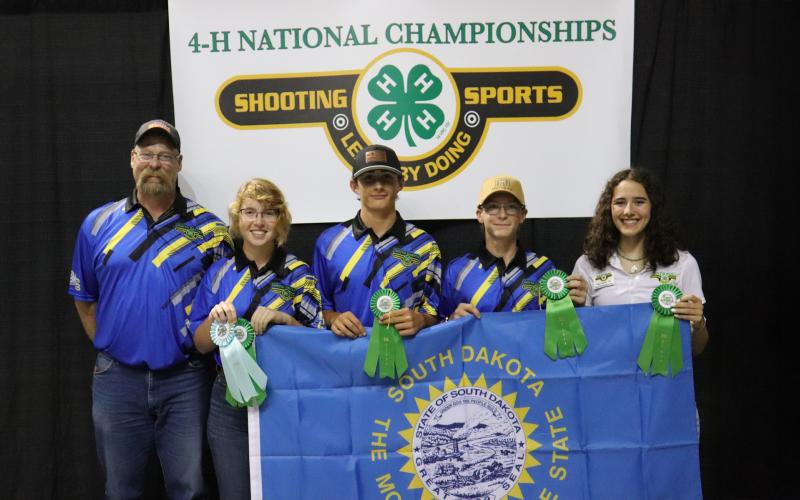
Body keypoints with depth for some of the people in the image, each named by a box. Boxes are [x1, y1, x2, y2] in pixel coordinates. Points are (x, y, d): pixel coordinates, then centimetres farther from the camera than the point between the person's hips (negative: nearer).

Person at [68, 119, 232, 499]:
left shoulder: (207, 228, -1)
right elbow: (84, 299, 13)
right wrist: (107, 349, 9)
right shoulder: (99, 224, 4)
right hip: (117, 379, 2)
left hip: (184, 379, -1)